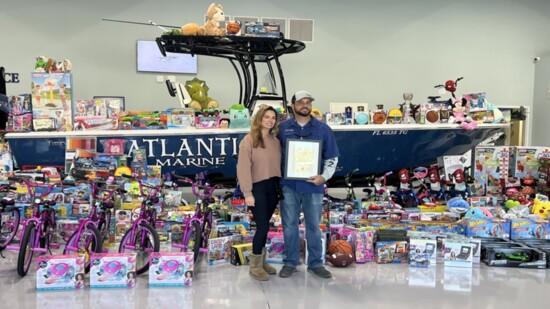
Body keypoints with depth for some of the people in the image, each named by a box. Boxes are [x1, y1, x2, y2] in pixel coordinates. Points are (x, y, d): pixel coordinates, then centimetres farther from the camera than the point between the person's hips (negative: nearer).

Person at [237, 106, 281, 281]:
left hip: (273, 187, 6)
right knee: (263, 226, -6)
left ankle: (261, 262, 26)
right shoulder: (248, 140, -8)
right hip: (257, 187, -5)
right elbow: (243, 168, -12)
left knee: (264, 226, 12)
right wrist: (247, 193, -16)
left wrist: (281, 187, 5)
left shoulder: (275, 141, 11)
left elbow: (280, 164, 11)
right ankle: (255, 266, 10)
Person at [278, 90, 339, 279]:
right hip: (289, 185, 0)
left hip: (313, 186, 0)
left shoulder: (323, 129, 3)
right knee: (290, 226, 8)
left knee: (314, 226, 10)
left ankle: (315, 263, 23)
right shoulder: (283, 128, 3)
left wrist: (324, 177, -8)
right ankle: (290, 262, 21)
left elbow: (332, 157, 5)